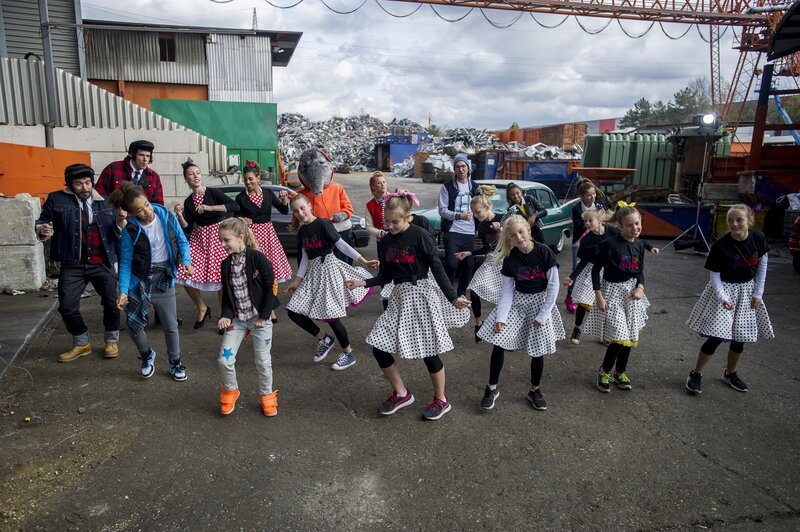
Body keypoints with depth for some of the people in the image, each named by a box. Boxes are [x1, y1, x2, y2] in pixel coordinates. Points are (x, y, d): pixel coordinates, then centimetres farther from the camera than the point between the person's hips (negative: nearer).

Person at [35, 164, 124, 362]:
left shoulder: (105, 203, 8)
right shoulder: (57, 200, 2)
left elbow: (116, 234, 9)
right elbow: (41, 222, 6)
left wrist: (120, 224, -13)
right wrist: (43, 231, -16)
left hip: (102, 264, 1)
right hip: (73, 265, 0)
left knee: (112, 302, -1)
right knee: (67, 306, 0)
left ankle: (111, 341, 22)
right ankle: (81, 343, 23)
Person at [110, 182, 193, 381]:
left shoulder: (167, 217, -8)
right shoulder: (130, 230, -11)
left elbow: (182, 241, 2)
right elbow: (125, 263, -6)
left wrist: (186, 262, -16)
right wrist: (123, 290, -15)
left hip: (164, 280, 1)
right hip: (140, 280, 0)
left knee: (170, 327, 5)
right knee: (134, 324, 2)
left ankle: (175, 362, 28)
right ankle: (147, 355, 33)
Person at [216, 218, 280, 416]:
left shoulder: (258, 259, -14)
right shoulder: (226, 265, 2)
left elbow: (271, 287, -11)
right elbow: (226, 295, 9)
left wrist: (264, 316, -12)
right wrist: (226, 316, -8)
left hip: (259, 318, -4)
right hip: (236, 319, 4)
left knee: (263, 361, 5)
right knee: (224, 359, -2)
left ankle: (266, 396, 28)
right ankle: (230, 391, 25)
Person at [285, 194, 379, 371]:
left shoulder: (322, 224, -12)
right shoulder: (301, 232, 9)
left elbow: (342, 245, -15)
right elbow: (305, 258, 13)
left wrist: (364, 262, -20)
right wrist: (297, 280, 12)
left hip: (328, 269, -7)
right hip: (313, 273, 7)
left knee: (330, 314, -7)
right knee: (294, 312, 1)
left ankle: (348, 353, 14)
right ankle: (324, 340, 20)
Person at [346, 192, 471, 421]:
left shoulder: (420, 236, -13)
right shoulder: (387, 241, 6)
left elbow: (437, 269, -14)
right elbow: (386, 275, 11)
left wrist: (453, 298, -20)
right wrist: (363, 283, -3)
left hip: (421, 294, -6)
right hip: (399, 297, 7)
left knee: (428, 350, 0)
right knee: (379, 347, 1)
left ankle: (441, 400, 23)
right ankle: (401, 393, 22)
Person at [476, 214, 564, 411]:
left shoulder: (544, 252, -15)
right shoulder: (510, 258, -7)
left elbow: (553, 286, -11)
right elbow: (507, 290, -4)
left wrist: (542, 315, -12)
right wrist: (500, 317, -13)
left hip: (540, 301, -2)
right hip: (517, 301, 2)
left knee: (538, 350, 1)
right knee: (498, 342, -8)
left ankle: (534, 390, 26)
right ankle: (492, 388, 10)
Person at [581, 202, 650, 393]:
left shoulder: (639, 244, -1)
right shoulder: (610, 244, -19)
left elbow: (640, 270, 10)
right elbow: (596, 269, -13)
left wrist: (640, 287, -9)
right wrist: (598, 296, -15)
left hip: (631, 291, 6)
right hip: (612, 291, -6)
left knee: (630, 336, 12)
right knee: (619, 337, -9)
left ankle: (620, 372, 32)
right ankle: (604, 370, 16)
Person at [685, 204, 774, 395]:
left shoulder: (758, 238, -10)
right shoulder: (720, 246, -21)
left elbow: (762, 265, 3)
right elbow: (715, 276, -15)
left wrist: (758, 293, 1)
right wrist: (722, 298, -29)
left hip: (748, 291, 4)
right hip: (725, 290, -4)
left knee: (741, 336, 11)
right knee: (717, 336, -10)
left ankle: (730, 374, 32)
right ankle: (696, 374, 6)